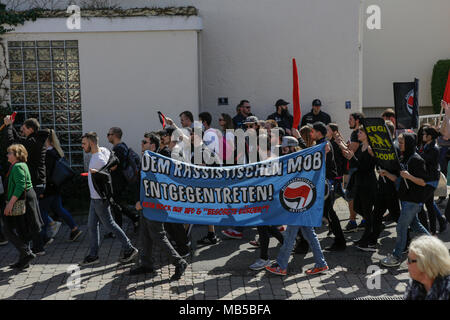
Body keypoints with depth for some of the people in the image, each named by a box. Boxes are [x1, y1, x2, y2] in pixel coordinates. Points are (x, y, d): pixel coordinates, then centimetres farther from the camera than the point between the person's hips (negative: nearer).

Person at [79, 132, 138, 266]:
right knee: (92, 226, 12)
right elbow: (115, 160, 15)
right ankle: (93, 255, 19)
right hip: (95, 198, 10)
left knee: (110, 225, 0)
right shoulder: (103, 150, 3)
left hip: (100, 199, -10)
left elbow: (107, 177, -28)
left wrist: (97, 173, -43)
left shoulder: (98, 160, -23)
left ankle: (129, 249, 11)